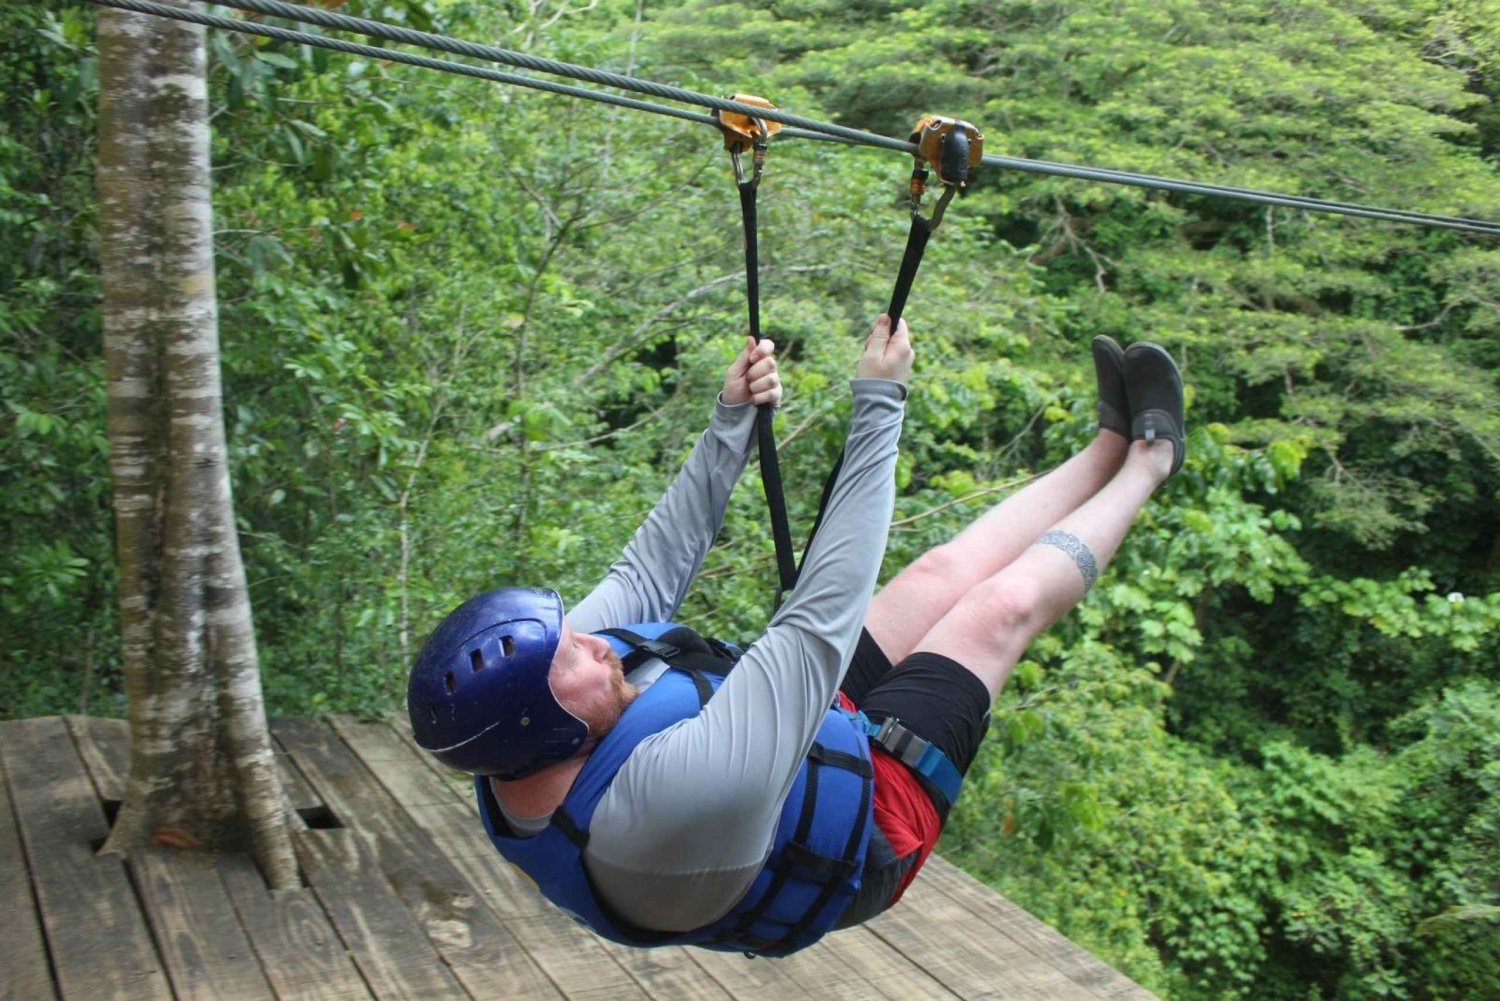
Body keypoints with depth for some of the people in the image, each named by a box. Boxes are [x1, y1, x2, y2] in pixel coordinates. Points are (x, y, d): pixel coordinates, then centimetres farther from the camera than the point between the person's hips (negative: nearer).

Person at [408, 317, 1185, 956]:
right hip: (869, 816, -7)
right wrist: (879, 402, -31)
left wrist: (732, 422, -8)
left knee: (947, 570, 8)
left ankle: (1114, 444, 29)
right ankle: (1147, 463, 28)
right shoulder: (684, 787, -48)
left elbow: (651, 570, -11)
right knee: (1004, 602, 1)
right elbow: (827, 610, -40)